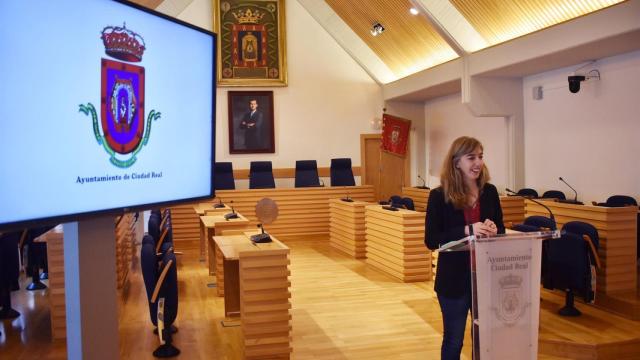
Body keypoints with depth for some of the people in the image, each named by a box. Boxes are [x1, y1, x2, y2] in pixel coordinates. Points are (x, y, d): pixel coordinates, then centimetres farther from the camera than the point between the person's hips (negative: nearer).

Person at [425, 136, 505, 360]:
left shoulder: (490, 192, 1)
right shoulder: (439, 196, -10)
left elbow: (501, 229, 11)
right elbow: (431, 240, -13)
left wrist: (493, 230, -14)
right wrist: (467, 231, -25)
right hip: (454, 279, -3)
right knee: (453, 340, 12)